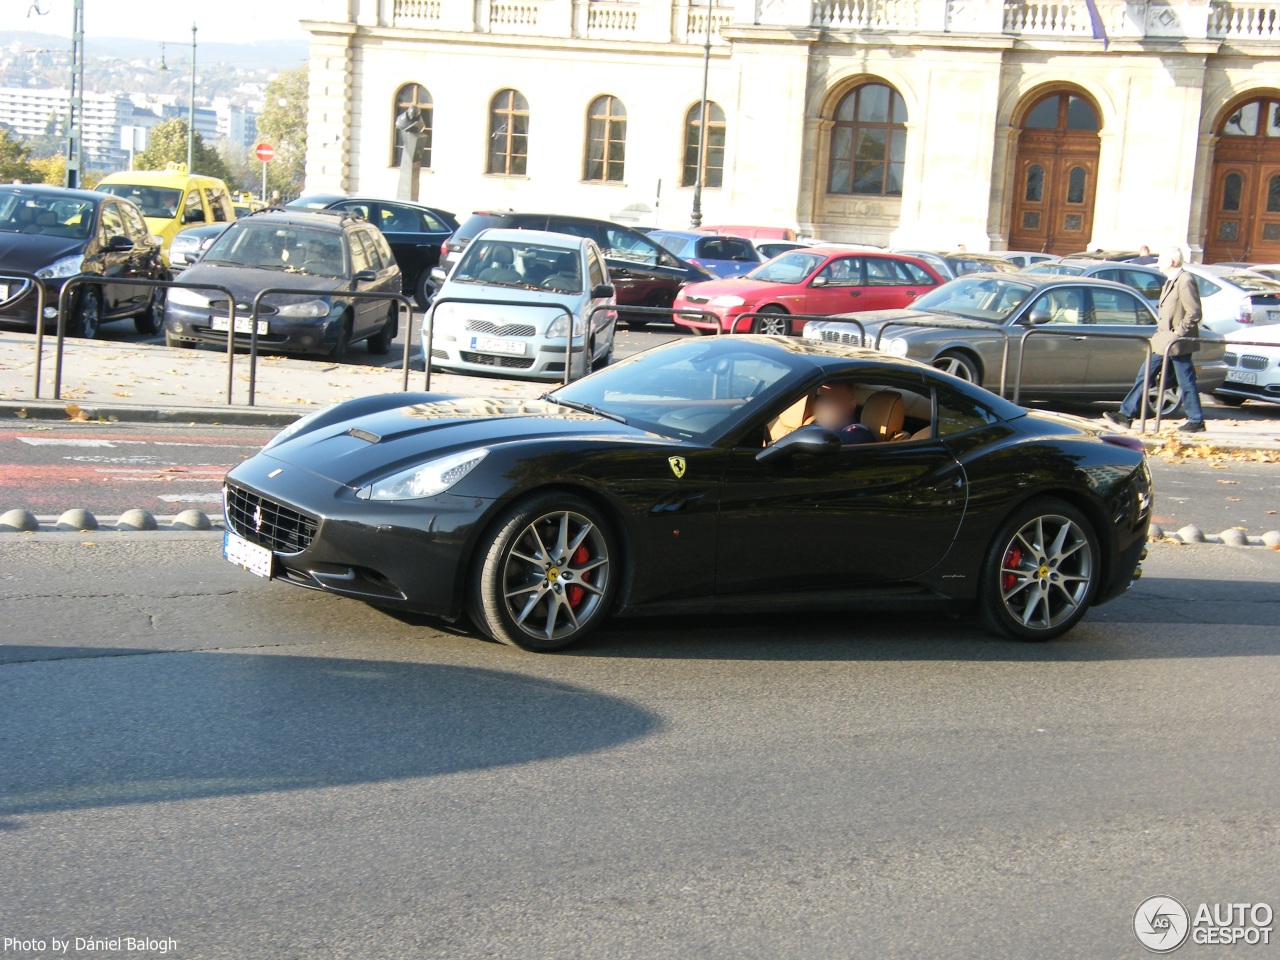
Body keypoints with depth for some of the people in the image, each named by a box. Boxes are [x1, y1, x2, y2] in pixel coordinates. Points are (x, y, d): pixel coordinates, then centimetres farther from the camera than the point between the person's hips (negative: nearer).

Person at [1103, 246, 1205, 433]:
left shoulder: (1185, 281, -17)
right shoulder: (1171, 281, 14)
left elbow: (1194, 313, -21)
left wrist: (1178, 333, -18)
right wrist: (1161, 331, 15)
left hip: (1176, 344, -10)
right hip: (1163, 342, 10)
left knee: (1186, 382, -1)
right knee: (1144, 376, 9)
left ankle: (1196, 422, 9)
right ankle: (1126, 415, 12)